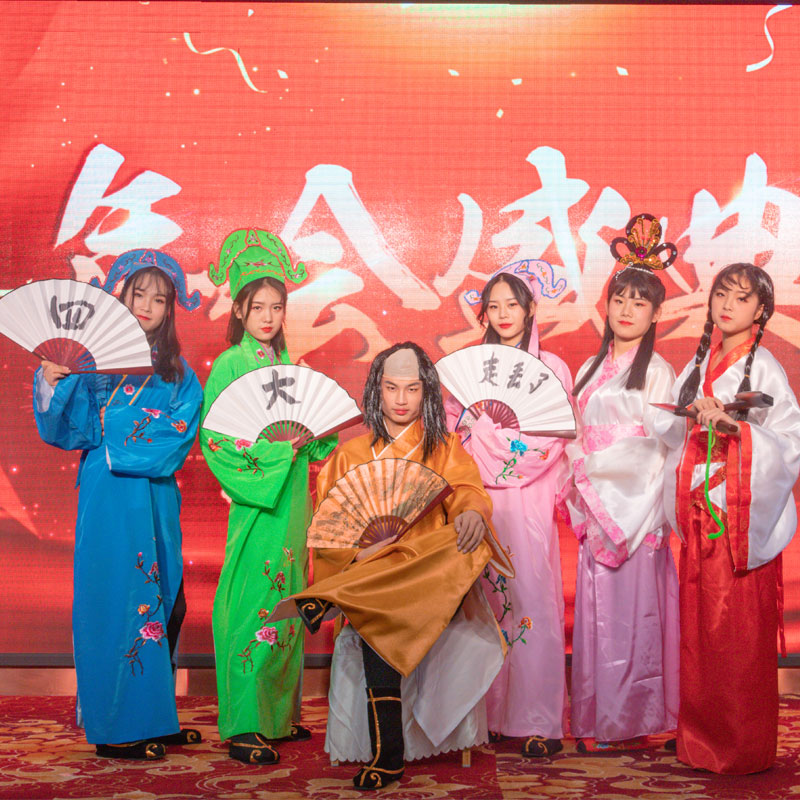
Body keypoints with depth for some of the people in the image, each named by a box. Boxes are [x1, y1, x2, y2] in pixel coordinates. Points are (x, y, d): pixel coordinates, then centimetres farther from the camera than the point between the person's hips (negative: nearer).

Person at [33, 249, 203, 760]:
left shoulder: (178, 372, 9)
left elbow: (179, 439, -1)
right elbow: (63, 431, -6)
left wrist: (117, 452, -11)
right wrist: (51, 382, -22)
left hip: (157, 500, 4)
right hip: (109, 501, -4)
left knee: (161, 599, 8)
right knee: (116, 598, -2)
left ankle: (156, 718, 21)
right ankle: (116, 730, 9)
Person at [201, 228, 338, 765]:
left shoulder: (288, 366, 15)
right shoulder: (229, 365, -5)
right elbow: (215, 439, -12)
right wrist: (275, 445, -17)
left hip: (292, 495, 7)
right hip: (255, 498, -7)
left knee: (289, 600, 10)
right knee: (253, 606, -8)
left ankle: (281, 713, 21)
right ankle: (245, 728, -1)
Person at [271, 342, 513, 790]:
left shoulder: (446, 449, 16)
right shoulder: (352, 454, 17)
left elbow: (467, 489, -3)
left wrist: (471, 509, -27)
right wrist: (357, 551, -11)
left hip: (428, 575, 0)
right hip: (369, 570, 1)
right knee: (380, 637, -29)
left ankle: (328, 601, -37)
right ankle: (387, 759, -18)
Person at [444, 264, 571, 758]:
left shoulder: (552, 367, 5)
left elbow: (553, 439, -4)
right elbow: (455, 427, 14)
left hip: (527, 499, -3)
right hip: (479, 498, 3)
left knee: (532, 597, -7)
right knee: (484, 599, 2)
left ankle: (540, 721, 0)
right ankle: (489, 711, 11)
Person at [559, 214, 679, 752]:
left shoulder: (657, 371, -4)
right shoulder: (590, 370, 15)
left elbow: (653, 449, -9)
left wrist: (589, 466, -9)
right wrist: (578, 488, 4)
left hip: (636, 506, -5)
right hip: (596, 506, 6)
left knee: (630, 611, -1)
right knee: (596, 609, 8)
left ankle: (630, 721, 11)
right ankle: (597, 718, 18)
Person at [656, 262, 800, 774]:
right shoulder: (699, 366, 14)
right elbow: (675, 434, 16)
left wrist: (733, 425, -23)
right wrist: (697, 415, -3)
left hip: (740, 517, -6)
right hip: (699, 515, 6)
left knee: (739, 633, -1)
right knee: (698, 627, 10)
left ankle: (745, 748, 13)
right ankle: (701, 738, 23)